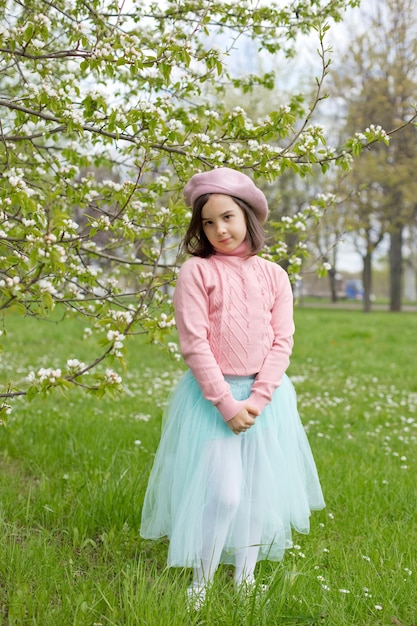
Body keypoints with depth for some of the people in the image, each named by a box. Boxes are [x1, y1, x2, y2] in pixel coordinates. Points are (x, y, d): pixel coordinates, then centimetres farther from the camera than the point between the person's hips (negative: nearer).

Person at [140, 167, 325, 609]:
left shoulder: (272, 275, 4)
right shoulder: (196, 271, -5)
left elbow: (282, 341, 0)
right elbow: (194, 344, -10)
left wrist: (257, 399, -11)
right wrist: (226, 403, -15)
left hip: (265, 394, 4)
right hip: (212, 394, -3)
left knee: (258, 490, 9)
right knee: (222, 492, -8)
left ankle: (245, 577, 25)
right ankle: (200, 584, 10)